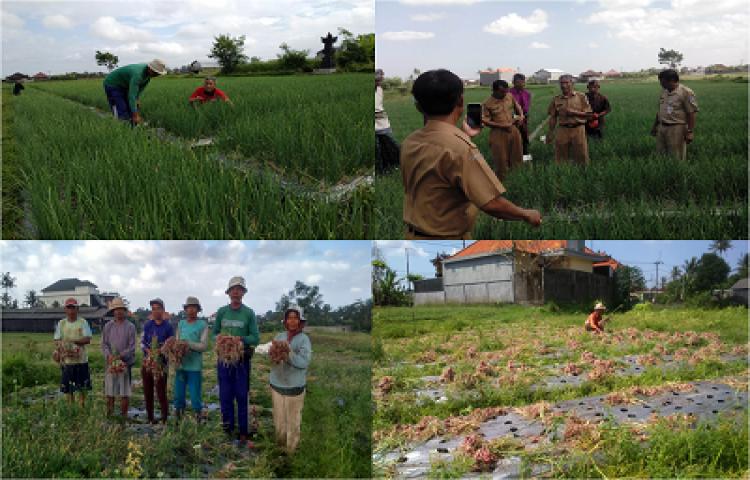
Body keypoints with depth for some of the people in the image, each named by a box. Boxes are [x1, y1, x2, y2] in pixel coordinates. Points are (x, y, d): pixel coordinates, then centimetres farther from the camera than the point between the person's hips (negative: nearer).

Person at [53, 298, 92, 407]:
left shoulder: (83, 322, 1)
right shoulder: (61, 323, 7)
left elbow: (88, 339, -8)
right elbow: (57, 340, 3)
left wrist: (74, 341, -21)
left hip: (81, 359, -1)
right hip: (66, 360, 1)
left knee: (83, 386, 6)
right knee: (68, 387, 6)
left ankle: (82, 405, 19)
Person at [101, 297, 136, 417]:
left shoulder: (130, 327, -1)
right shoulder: (108, 326, 6)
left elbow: (132, 346, -4)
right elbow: (104, 344, 4)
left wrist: (120, 356, -16)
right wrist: (109, 356, -13)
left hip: (125, 362, -2)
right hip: (110, 362, 2)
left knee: (125, 392, 2)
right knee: (109, 392, 6)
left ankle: (124, 415, 10)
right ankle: (109, 415, 15)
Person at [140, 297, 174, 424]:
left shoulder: (168, 327, -3)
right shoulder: (147, 325, 7)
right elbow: (142, 342, 7)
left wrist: (160, 351, -19)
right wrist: (148, 351, -13)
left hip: (161, 362, -4)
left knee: (161, 392, -8)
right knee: (147, 392, 10)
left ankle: (164, 420, 1)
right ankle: (150, 418, 22)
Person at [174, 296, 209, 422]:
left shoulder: (203, 325, -1)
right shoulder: (181, 324, 12)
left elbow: (204, 346, -8)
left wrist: (188, 343, -19)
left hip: (195, 367, -4)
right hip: (181, 366, 4)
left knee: (195, 396, -3)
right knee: (178, 394, 9)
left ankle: (198, 420, 7)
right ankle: (178, 420, 21)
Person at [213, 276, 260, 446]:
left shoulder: (249, 313, -5)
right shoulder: (222, 311, 3)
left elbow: (255, 338, -5)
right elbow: (215, 333, 9)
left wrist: (241, 339, -22)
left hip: (242, 359, -2)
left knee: (242, 396, 4)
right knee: (225, 395, 8)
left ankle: (243, 433, 12)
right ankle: (228, 429, 22)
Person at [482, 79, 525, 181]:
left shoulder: (510, 96, 3)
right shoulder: (487, 104, -12)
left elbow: (517, 106, 19)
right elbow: (485, 121, -13)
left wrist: (521, 115, -1)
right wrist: (501, 125, -20)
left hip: (513, 130, 5)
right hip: (499, 134, -5)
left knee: (517, 158, 14)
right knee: (501, 161, 0)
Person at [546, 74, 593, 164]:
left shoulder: (581, 96, 3)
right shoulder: (556, 99, 7)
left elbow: (588, 114, 1)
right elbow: (553, 117, 10)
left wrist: (574, 112, -12)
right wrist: (550, 133, 7)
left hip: (578, 129, -1)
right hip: (563, 130, 1)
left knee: (581, 157, 1)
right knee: (561, 158, 3)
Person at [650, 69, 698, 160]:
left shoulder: (686, 93, -10)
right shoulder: (664, 91, 13)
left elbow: (692, 113, -12)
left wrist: (690, 132, -16)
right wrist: (655, 125, 22)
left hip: (676, 129, -7)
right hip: (661, 128, 7)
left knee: (676, 159, -2)